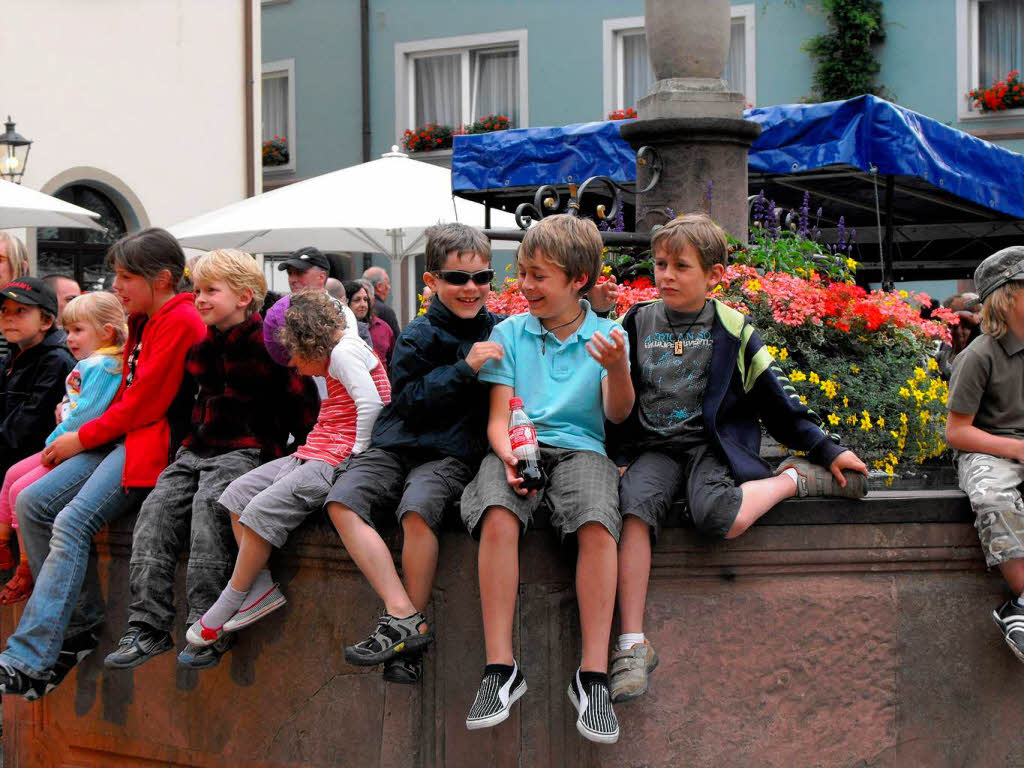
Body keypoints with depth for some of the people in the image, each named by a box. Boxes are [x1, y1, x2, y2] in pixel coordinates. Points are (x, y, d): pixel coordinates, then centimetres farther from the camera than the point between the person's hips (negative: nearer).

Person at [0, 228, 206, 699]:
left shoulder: (181, 321, -10)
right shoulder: (142, 321, 20)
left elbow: (145, 404, -14)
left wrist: (83, 438, -7)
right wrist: (78, 438, 8)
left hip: (153, 440, -10)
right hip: (121, 435, 10)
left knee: (72, 523, -25)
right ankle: (79, 626, -2)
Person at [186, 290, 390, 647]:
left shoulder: (344, 352, -10)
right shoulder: (337, 353, 21)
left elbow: (370, 403, -23)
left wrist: (356, 459, -19)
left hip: (337, 462, -11)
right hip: (314, 456, 11)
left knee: (262, 510, -21)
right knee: (237, 494, 2)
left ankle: (223, 610, -12)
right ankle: (263, 589, -5)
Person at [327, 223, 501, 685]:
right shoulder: (420, 335, 4)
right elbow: (409, 399, -8)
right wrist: (465, 368, -16)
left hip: (452, 454, -2)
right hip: (396, 445, 2)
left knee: (418, 508, -33)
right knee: (342, 502, -24)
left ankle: (413, 626, -22)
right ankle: (402, 614, -29)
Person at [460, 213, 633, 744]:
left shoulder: (605, 334, 10)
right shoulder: (508, 334, 13)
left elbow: (617, 413, -3)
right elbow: (499, 416, 7)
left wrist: (618, 368, -24)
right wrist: (509, 454, -16)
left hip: (580, 448, -1)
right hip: (517, 447, 1)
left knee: (597, 525, -33)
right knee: (498, 518, -33)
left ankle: (592, 675, -30)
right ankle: (500, 668, -29)